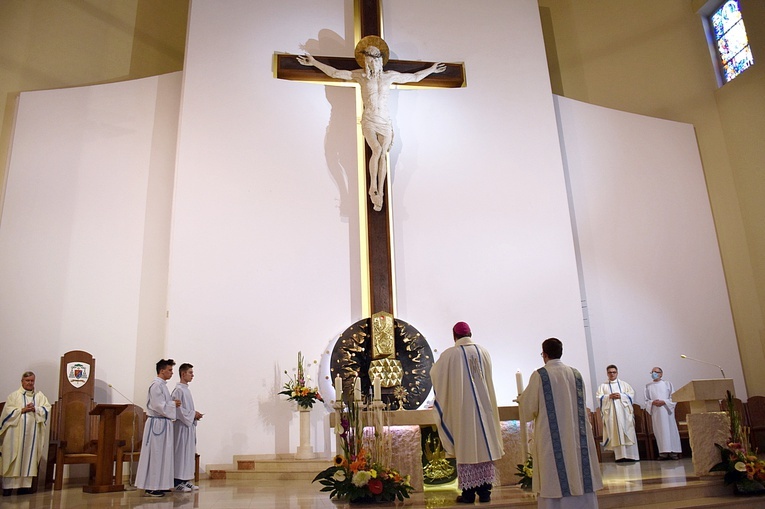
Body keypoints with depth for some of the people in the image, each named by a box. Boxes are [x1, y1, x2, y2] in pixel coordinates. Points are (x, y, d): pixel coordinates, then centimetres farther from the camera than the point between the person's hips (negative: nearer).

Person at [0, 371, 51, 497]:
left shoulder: (40, 395, 12)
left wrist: (35, 409, -11)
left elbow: (47, 409, 4)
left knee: (29, 458, 2)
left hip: (32, 432, 2)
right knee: (13, 458, -3)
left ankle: (25, 484, 7)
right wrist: (22, 410, -14)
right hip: (16, 432, -2)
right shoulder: (14, 395, 6)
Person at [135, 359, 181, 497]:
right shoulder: (156, 385, -15)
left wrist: (173, 403, 5)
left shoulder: (162, 385, 16)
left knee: (162, 455, 13)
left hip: (163, 424, 10)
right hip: (157, 423, -10)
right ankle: (151, 487, 3)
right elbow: (159, 406, -20)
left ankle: (158, 485, 19)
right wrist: (174, 404, -8)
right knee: (155, 454, -4)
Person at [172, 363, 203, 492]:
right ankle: (178, 482, 0)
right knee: (181, 452, -5)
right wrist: (193, 414, -13)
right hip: (182, 425, -9)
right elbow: (177, 409, -19)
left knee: (189, 452, 10)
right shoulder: (178, 390, -13)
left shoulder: (186, 389, 15)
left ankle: (186, 480, 15)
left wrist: (195, 415, 7)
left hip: (189, 425, 9)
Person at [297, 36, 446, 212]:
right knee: (377, 150, -24)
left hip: (385, 121, 3)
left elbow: (414, 77, 23)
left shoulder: (389, 76, 11)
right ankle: (373, 187, -8)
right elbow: (334, 73, 5)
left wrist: (431, 69, 28)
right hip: (369, 121, -2)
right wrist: (314, 62, 1)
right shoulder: (360, 75, 5)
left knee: (382, 156, -5)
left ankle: (380, 193, 0)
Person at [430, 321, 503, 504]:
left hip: (462, 408, -3)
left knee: (466, 449, 4)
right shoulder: (483, 352, 2)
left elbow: (434, 374, 7)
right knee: (484, 446, 9)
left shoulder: (449, 354, -8)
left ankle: (468, 493, 8)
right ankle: (485, 492, 14)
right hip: (483, 406, 3)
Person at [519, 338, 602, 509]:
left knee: (554, 484, 0)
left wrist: (522, 398, 15)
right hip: (575, 436, 5)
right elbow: (581, 406, 17)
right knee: (579, 479, 10)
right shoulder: (575, 374, 6)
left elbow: (529, 410, -6)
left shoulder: (539, 375, -8)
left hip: (551, 438, -4)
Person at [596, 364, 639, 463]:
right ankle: (620, 456, -6)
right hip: (611, 412, 0)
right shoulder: (603, 386, 13)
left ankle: (631, 455, -1)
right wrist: (609, 397, -13)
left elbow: (632, 394, 5)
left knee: (627, 432, -3)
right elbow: (599, 397, 2)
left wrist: (621, 396, -10)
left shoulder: (624, 384, 15)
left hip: (624, 411, 1)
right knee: (615, 434, -5)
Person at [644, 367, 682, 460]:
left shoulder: (667, 384, 6)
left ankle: (673, 452, 1)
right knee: (660, 431, -2)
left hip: (667, 410, -1)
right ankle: (664, 452, -2)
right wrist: (653, 402, -11)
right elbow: (646, 400, 10)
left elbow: (673, 398, 2)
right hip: (656, 412, 1)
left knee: (670, 430, -2)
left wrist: (664, 402, -13)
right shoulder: (648, 386, 10)